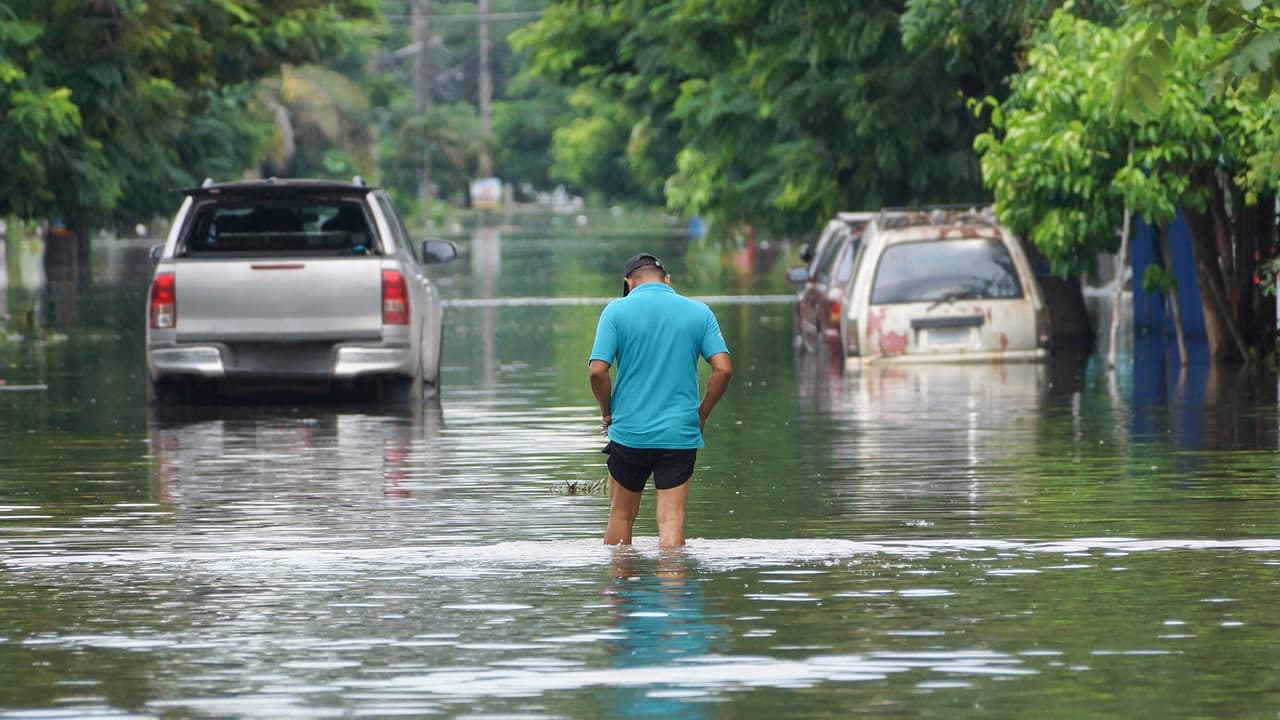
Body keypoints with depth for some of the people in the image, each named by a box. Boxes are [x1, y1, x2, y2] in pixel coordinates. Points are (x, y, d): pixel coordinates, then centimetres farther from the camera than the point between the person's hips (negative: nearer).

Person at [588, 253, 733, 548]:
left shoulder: (617, 311, -2)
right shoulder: (699, 312, 4)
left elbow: (597, 370, -10)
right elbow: (723, 369, -4)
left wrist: (608, 412, 6)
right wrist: (701, 414, 9)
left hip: (629, 432, 0)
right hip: (681, 434, 1)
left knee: (621, 516, 15)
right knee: (672, 520, -1)